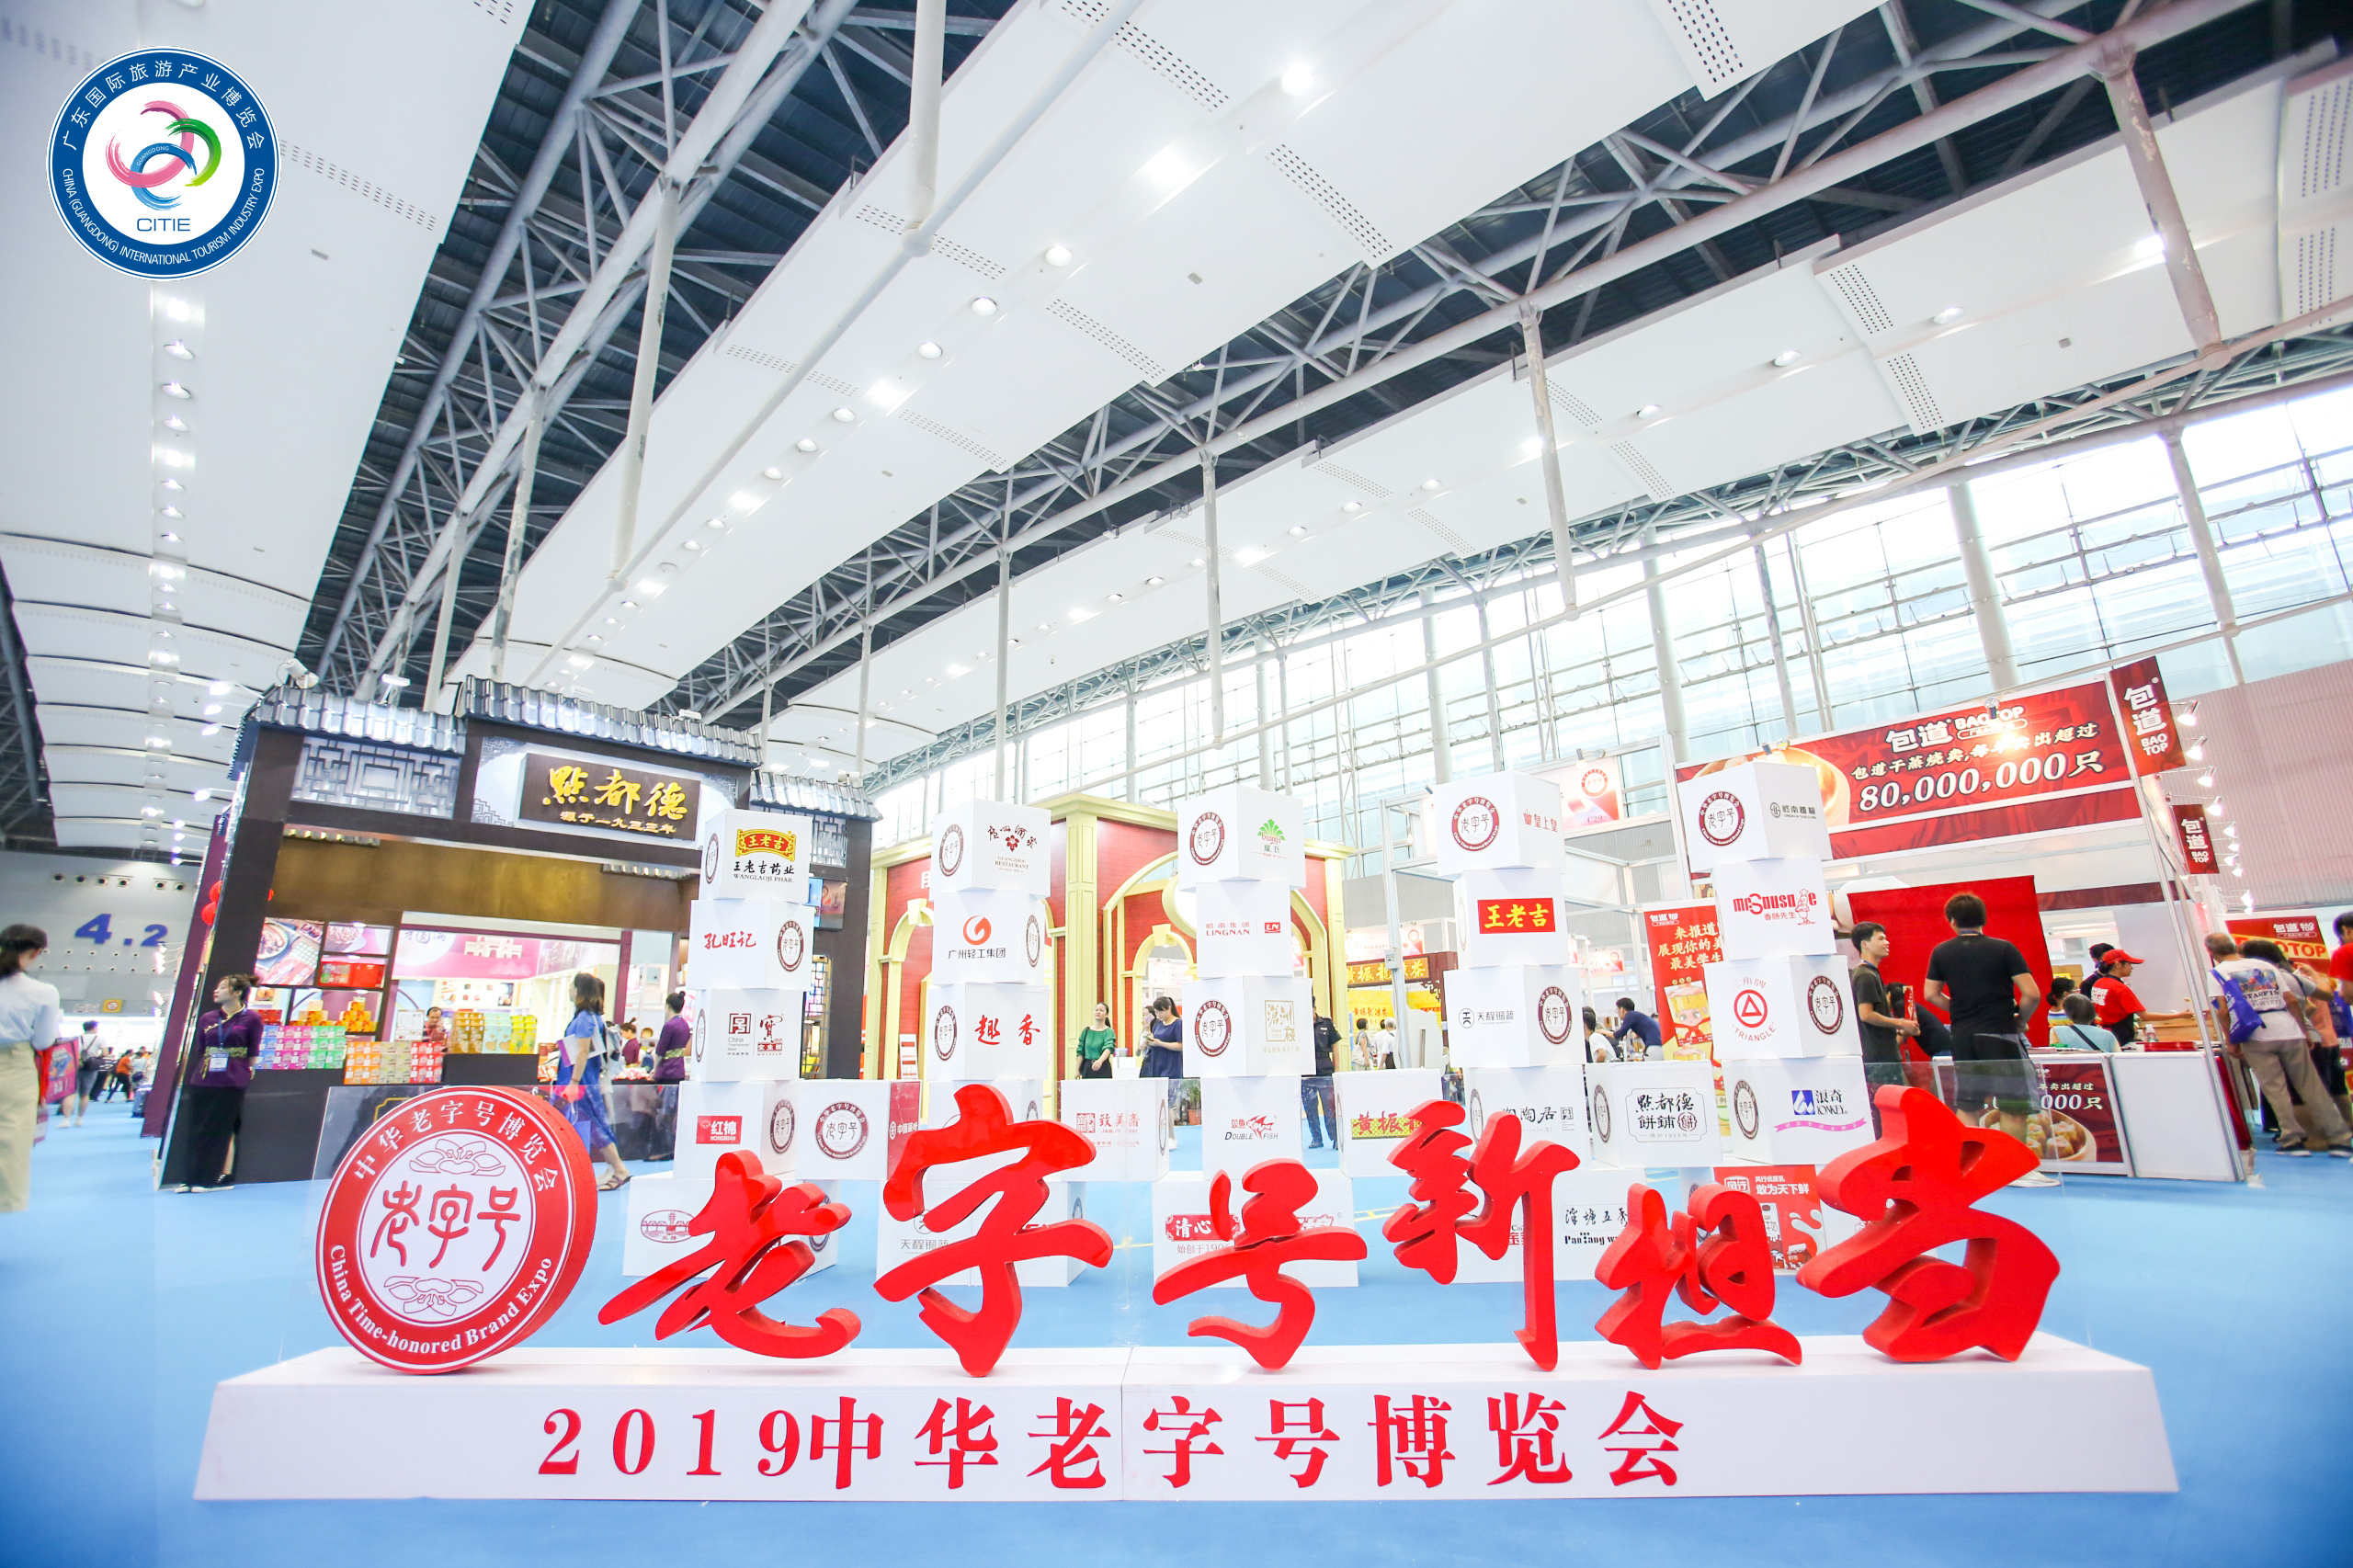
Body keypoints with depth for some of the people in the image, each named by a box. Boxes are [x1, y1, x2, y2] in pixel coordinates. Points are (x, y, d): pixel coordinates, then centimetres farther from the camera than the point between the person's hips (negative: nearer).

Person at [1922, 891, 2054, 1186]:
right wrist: (2020, 1019, 4)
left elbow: (1930, 994, 5)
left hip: (1962, 1036, 3)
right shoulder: (2003, 949, -6)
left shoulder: (1941, 952, 2)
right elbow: (2032, 994, -11)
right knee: (2013, 1105, 4)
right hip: (2000, 1033, -3)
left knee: (1966, 1104, 9)